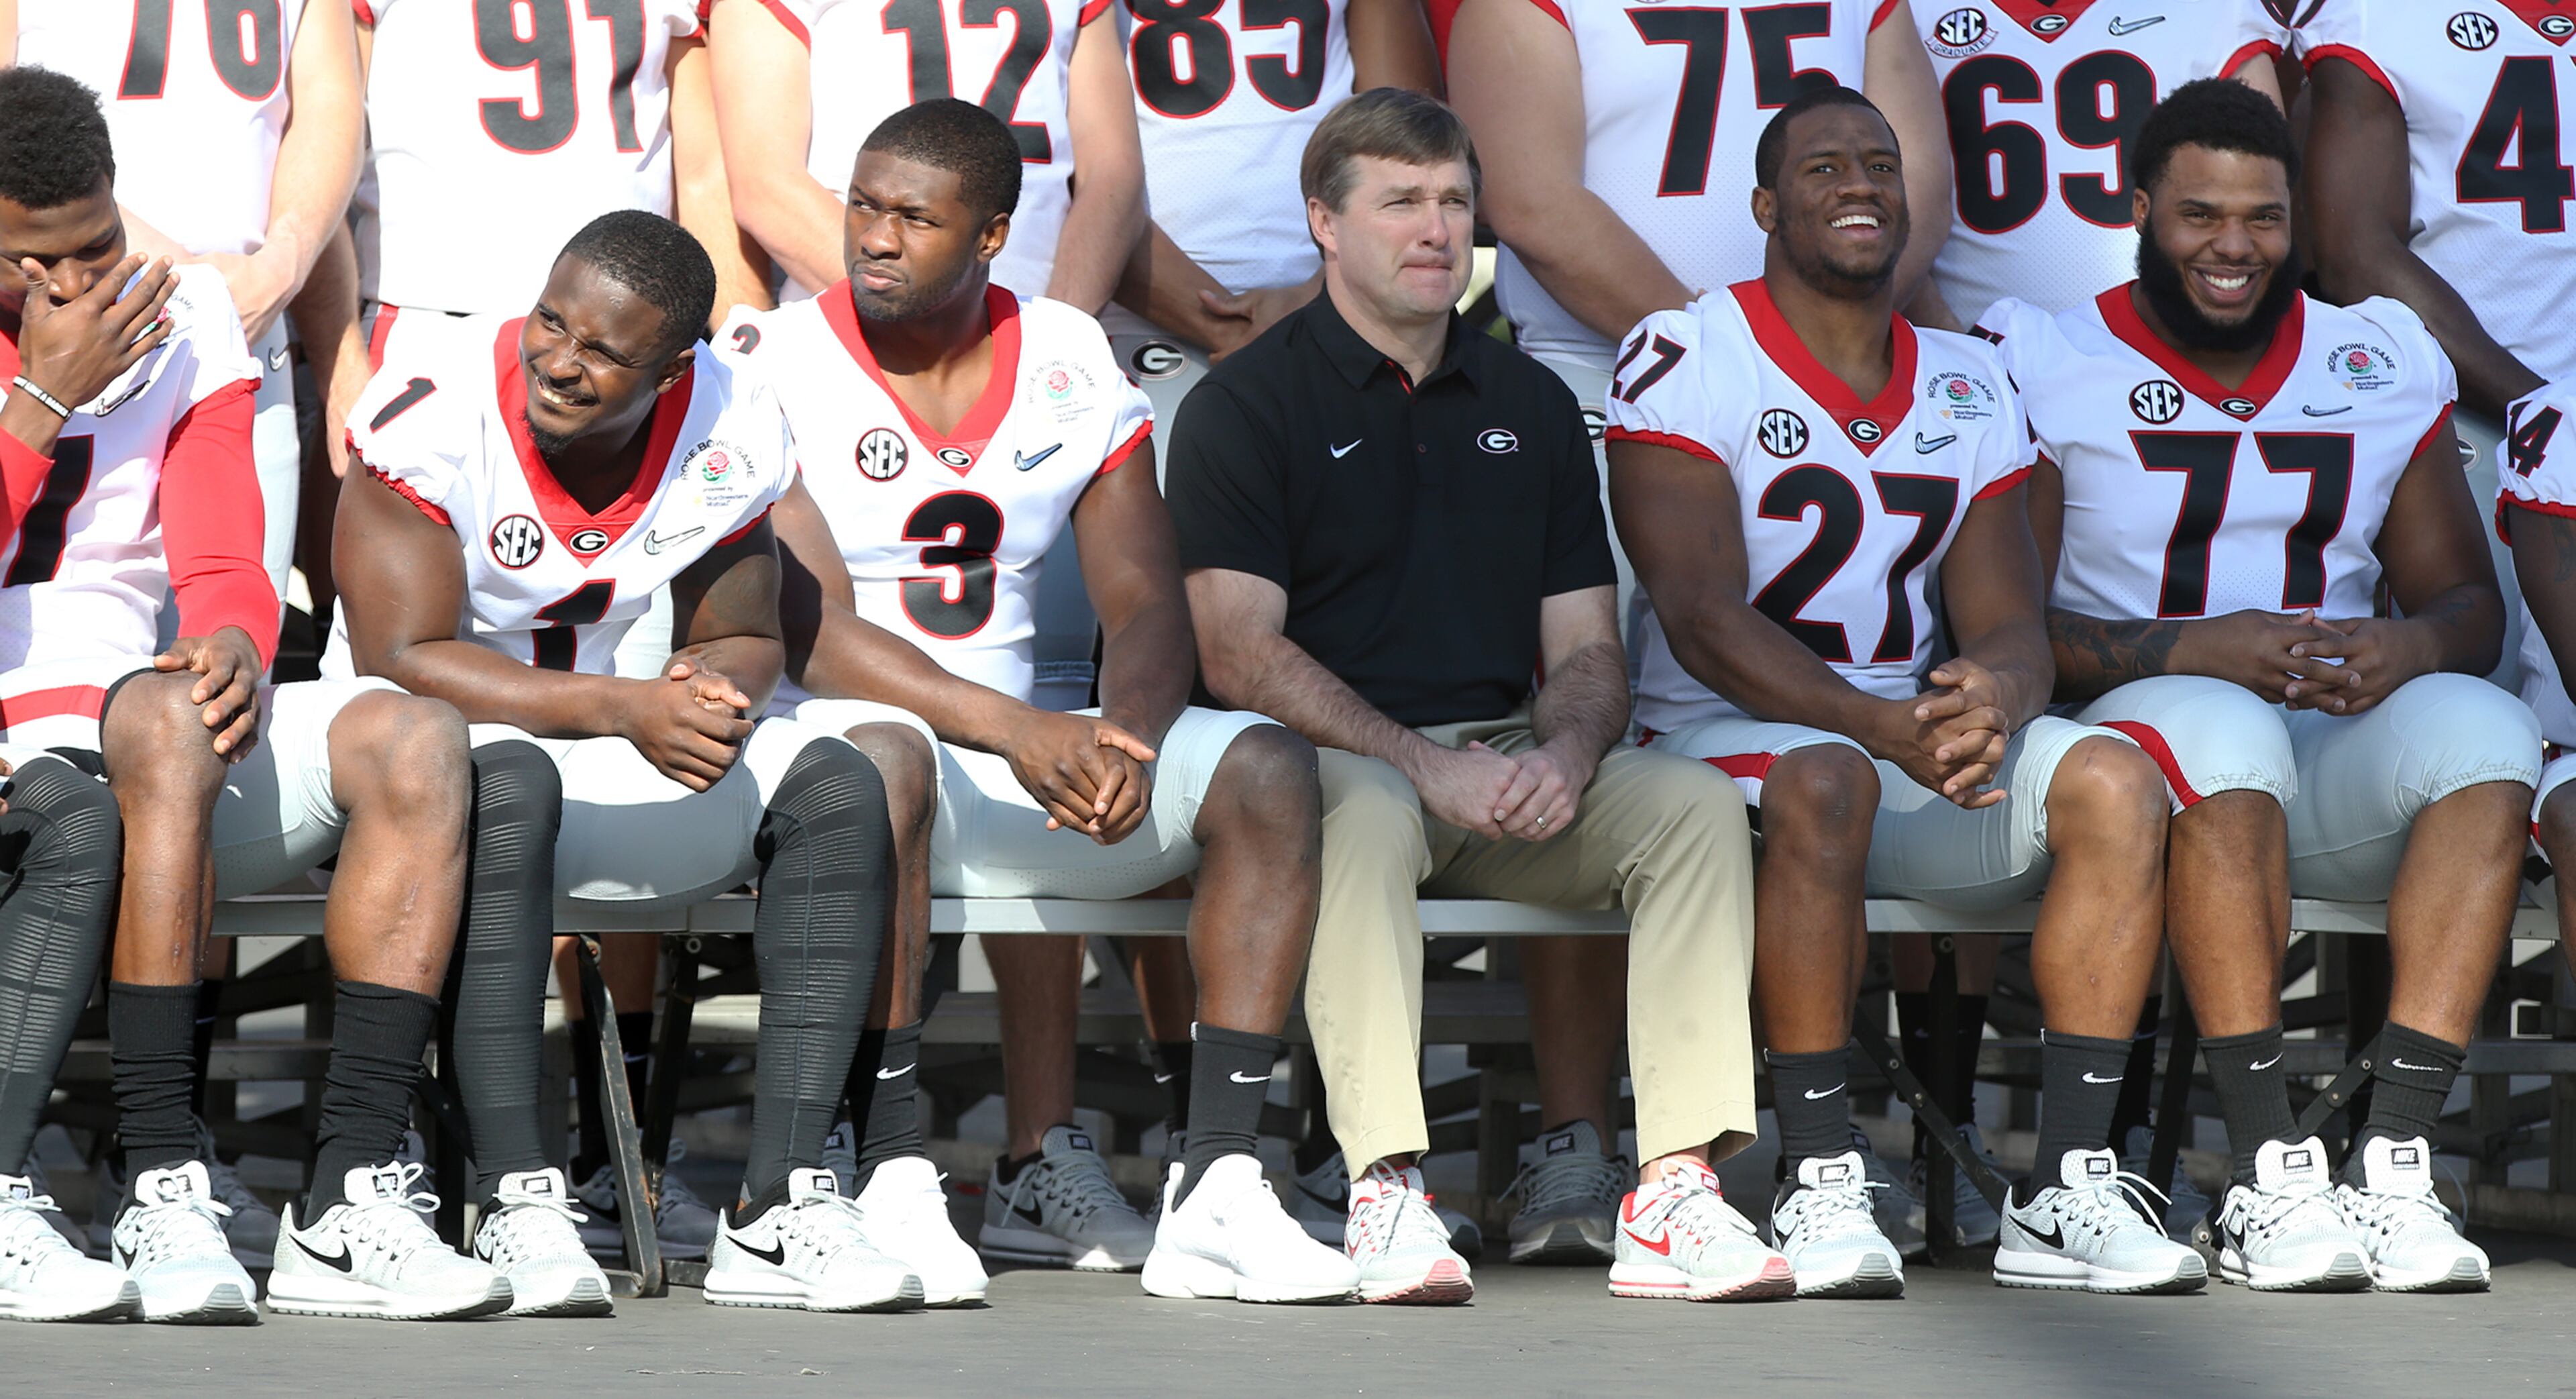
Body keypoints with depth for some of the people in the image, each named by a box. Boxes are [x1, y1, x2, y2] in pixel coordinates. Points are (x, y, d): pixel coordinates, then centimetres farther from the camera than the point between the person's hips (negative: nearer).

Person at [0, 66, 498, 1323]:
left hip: (141, 726, 6)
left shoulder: (181, 316, 11)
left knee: (413, 741, -18)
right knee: (166, 726, -37)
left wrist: (235, 643, -17)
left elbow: (222, 568, 8)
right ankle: (162, 1193, -36)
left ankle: (349, 1197, -26)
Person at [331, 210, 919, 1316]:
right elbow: (398, 657, -24)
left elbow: (744, 641, 6)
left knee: (835, 789, -14)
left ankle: (777, 1205, -21)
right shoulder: (436, 407, -22)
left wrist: (711, 699, -20)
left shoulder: (733, 435, -6)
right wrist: (620, 710, -32)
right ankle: (516, 1203, -37)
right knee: (507, 781, -39)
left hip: (603, 746, 6)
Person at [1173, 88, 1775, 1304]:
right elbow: (1240, 654, -9)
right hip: (1333, 759, -5)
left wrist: (1564, 756, -11)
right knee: (1372, 812, -39)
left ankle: (1675, 1196, -30)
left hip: (1510, 763, 5)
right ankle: (1386, 1191, -42)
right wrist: (1426, 764, -20)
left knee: (1696, 801, -22)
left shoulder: (1530, 404, 18)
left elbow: (1586, 648, 14)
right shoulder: (1244, 406, 2)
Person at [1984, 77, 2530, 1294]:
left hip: (2340, 772, 3)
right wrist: (2195, 652, -20)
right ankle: (2267, 1168, -38)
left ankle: (2393, 1157, -36)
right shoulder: (2047, 366, 4)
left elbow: (2467, 600, 14)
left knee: (2482, 731, -29)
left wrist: (2408, 648, -11)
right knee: (2216, 726, -38)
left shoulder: (2382, 363, 16)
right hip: (2140, 727, -3)